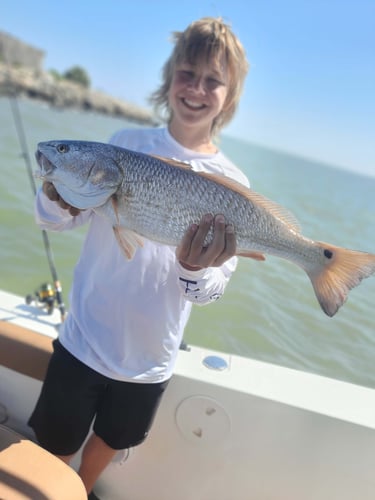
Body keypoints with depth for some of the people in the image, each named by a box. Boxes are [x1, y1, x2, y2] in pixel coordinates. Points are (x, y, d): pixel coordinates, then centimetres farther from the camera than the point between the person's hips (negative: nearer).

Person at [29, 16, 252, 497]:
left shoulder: (232, 184, -8)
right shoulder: (127, 143, -6)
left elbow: (212, 290, -8)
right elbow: (56, 219, -4)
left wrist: (196, 269, -30)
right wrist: (58, 195, -27)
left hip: (151, 358, 1)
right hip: (85, 339, 0)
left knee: (109, 440, 25)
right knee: (54, 448, 16)